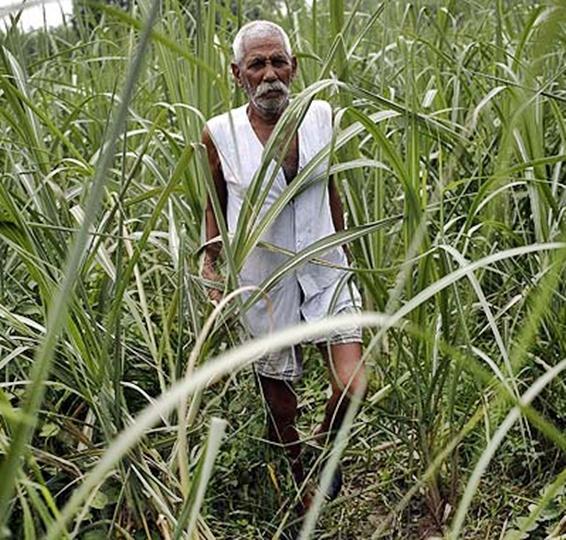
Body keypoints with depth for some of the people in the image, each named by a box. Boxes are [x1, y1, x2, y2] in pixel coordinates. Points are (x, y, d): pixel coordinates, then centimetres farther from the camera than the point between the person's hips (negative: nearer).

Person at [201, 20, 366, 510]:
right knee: (280, 407, 10)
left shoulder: (320, 116, -3)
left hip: (325, 272, 2)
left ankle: (325, 444, 27)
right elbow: (215, 206, 5)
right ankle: (302, 487, 37)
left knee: (353, 387, -9)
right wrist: (210, 271, -3)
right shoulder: (221, 134, -10)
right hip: (262, 282, -2)